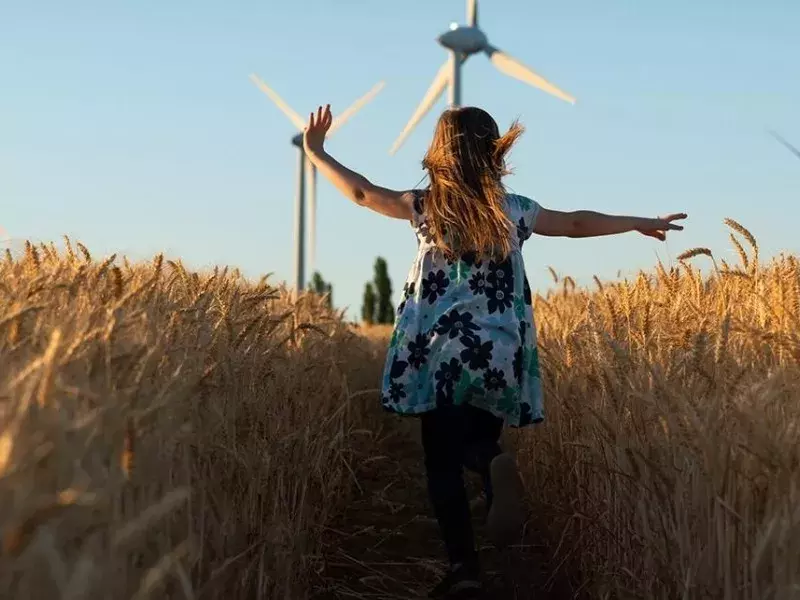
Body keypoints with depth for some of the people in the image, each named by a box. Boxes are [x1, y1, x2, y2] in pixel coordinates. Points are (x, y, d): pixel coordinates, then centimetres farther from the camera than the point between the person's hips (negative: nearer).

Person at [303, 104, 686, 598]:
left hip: (442, 357, -2)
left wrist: (315, 151, 19)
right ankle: (497, 466, -21)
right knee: (478, 441, 16)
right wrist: (641, 223, 33)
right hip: (500, 358, 2)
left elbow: (362, 192, 5)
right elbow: (578, 223, 17)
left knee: (443, 460, 6)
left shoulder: (425, 205, -1)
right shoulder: (516, 210, 5)